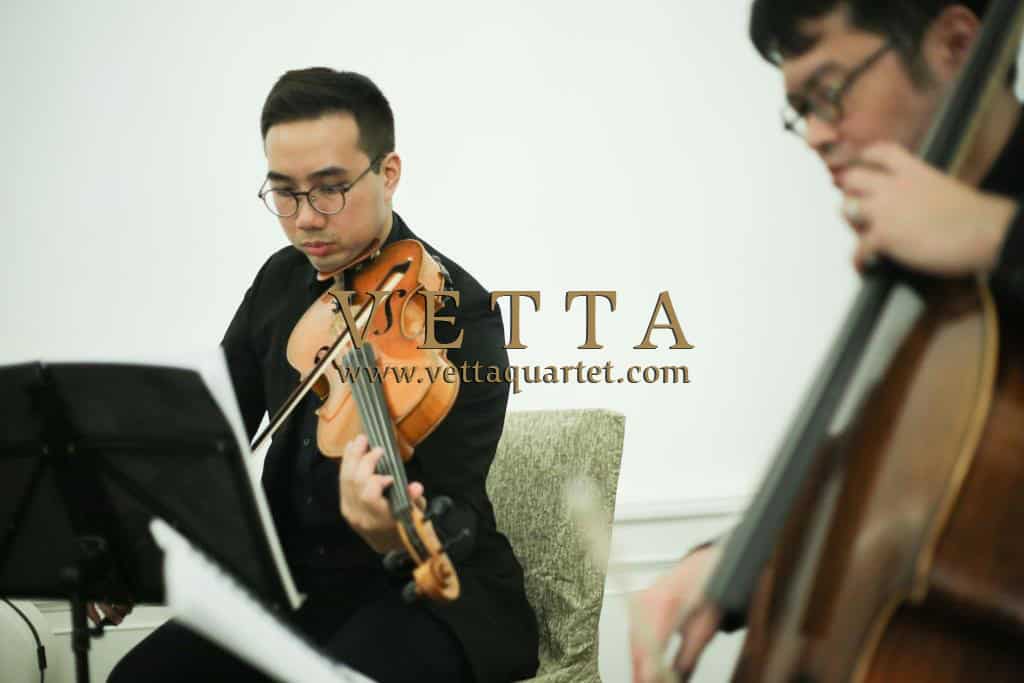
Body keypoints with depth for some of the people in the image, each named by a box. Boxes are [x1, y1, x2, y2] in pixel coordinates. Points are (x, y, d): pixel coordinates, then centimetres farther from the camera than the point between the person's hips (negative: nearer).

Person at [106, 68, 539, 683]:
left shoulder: (460, 312, -16)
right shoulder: (281, 281, 5)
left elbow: (455, 512, -23)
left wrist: (399, 535, -48)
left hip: (428, 591, -6)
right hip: (294, 584, 6)